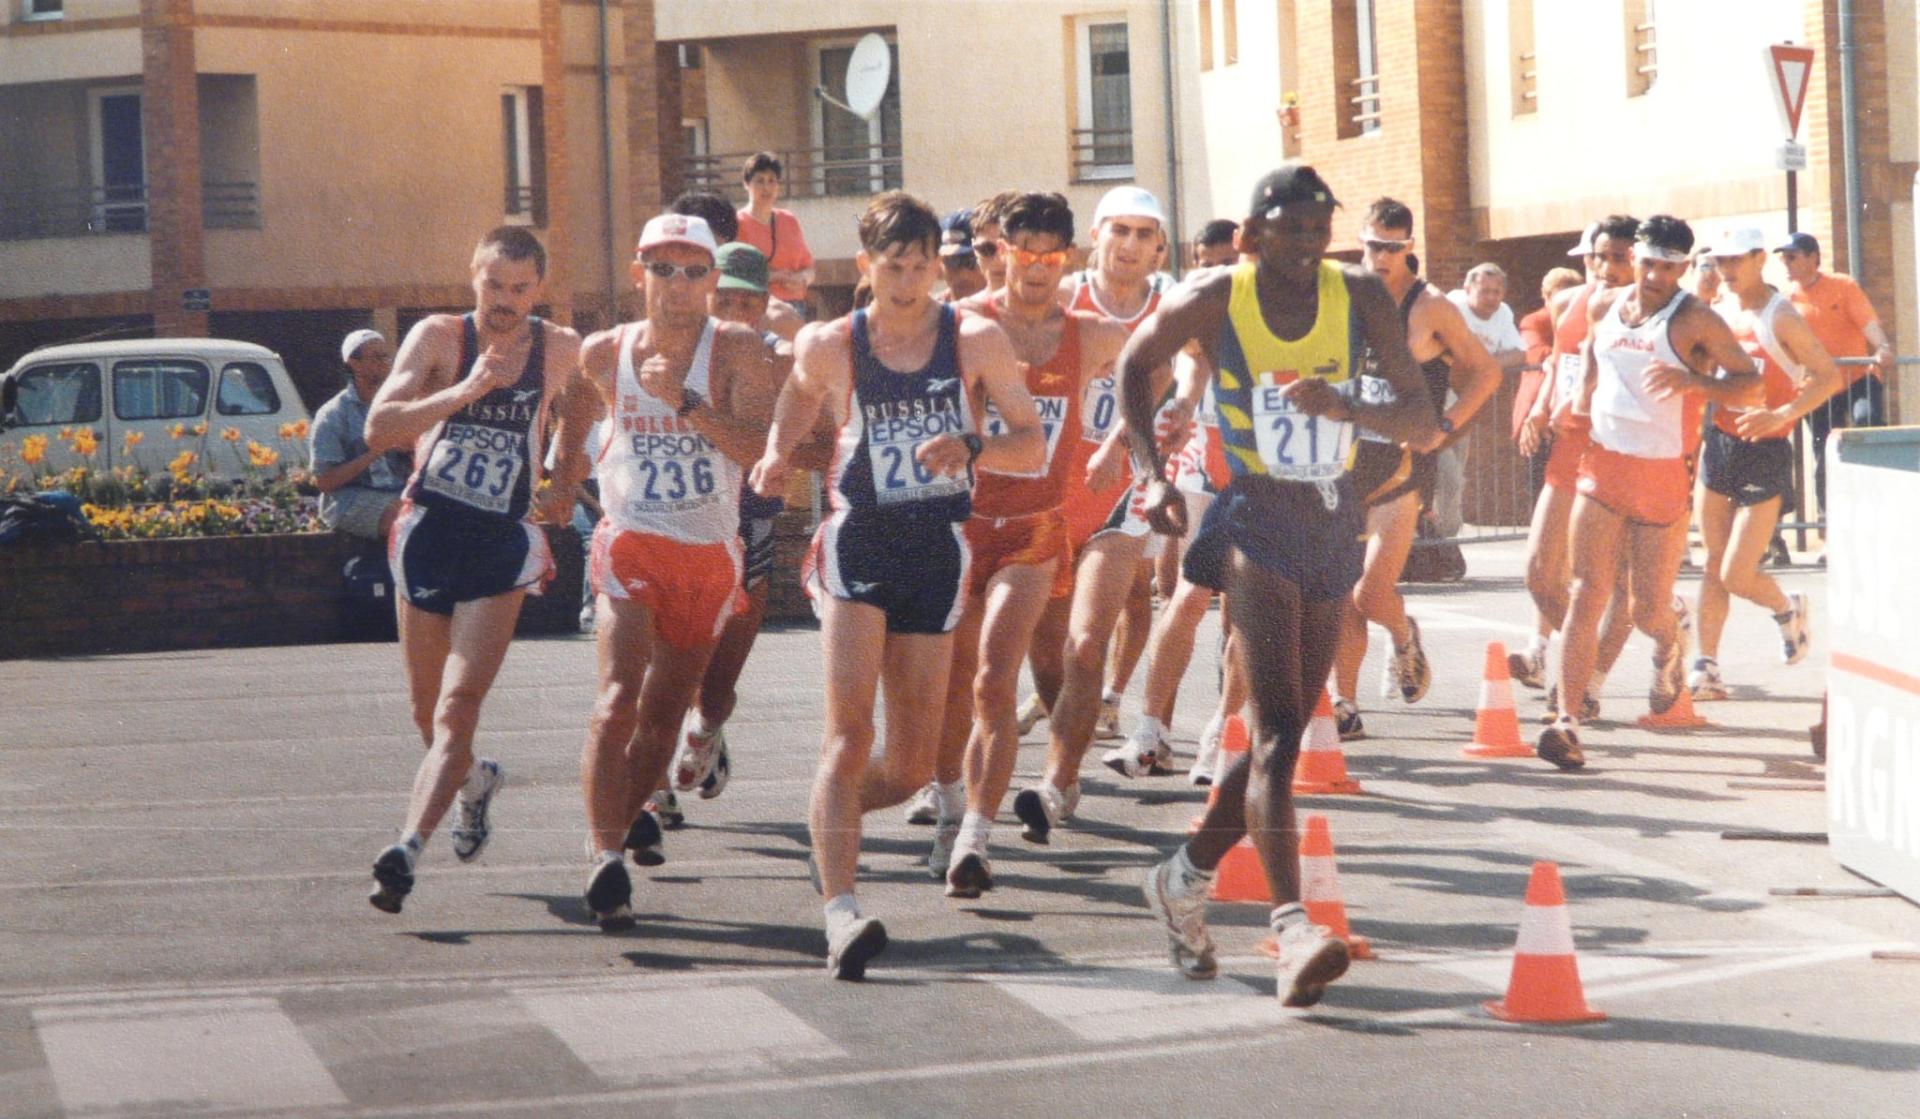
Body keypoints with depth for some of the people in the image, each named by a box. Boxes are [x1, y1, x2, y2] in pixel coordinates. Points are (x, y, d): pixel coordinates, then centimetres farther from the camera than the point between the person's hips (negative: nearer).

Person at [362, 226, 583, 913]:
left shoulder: (562, 351, 3)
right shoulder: (439, 337, -2)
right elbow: (379, 428, -14)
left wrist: (567, 481, 10)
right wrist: (465, 390, -24)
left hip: (502, 546, -1)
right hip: (428, 531, 1)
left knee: (457, 709, -17)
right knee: (427, 714, 14)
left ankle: (407, 849, -26)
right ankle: (475, 781, 46)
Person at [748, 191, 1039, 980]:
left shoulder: (977, 342, 1)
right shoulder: (830, 346, 1)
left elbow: (1033, 446, 3)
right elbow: (799, 393, 23)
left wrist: (972, 450, -17)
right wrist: (777, 457, 4)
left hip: (937, 550, 2)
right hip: (859, 540, -2)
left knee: (910, 767, 5)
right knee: (849, 735, -19)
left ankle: (830, 815, 38)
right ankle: (841, 915, -27)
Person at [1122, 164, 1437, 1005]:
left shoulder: (1360, 298, -4)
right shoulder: (1214, 300, -8)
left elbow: (1422, 421, -5)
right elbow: (1136, 365, 10)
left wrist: (1351, 408, -25)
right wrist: (1150, 472, -1)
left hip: (1333, 522, 4)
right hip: (1256, 518, -4)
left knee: (1284, 735, 12)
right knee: (1277, 730, -18)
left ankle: (1183, 880, 32)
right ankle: (1292, 927, -29)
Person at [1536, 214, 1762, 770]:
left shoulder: (1694, 320, -8)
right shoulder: (1602, 306, 7)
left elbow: (1751, 385, -12)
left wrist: (1694, 382, -28)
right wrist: (1579, 406, 16)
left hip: (1665, 478, -3)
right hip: (1603, 467, 3)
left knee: (1648, 610, 2)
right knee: (1586, 593, -11)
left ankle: (1670, 643, 41)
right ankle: (1567, 720, -17)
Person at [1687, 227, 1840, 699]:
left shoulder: (1780, 318, -12)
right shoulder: (1718, 314, 7)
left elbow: (1830, 376, -16)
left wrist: (1780, 415, -26)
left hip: (1765, 453, -6)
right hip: (1718, 446, 6)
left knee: (1737, 575, -6)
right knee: (1714, 566, 7)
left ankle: (1788, 610, 24)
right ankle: (1706, 667, 11)